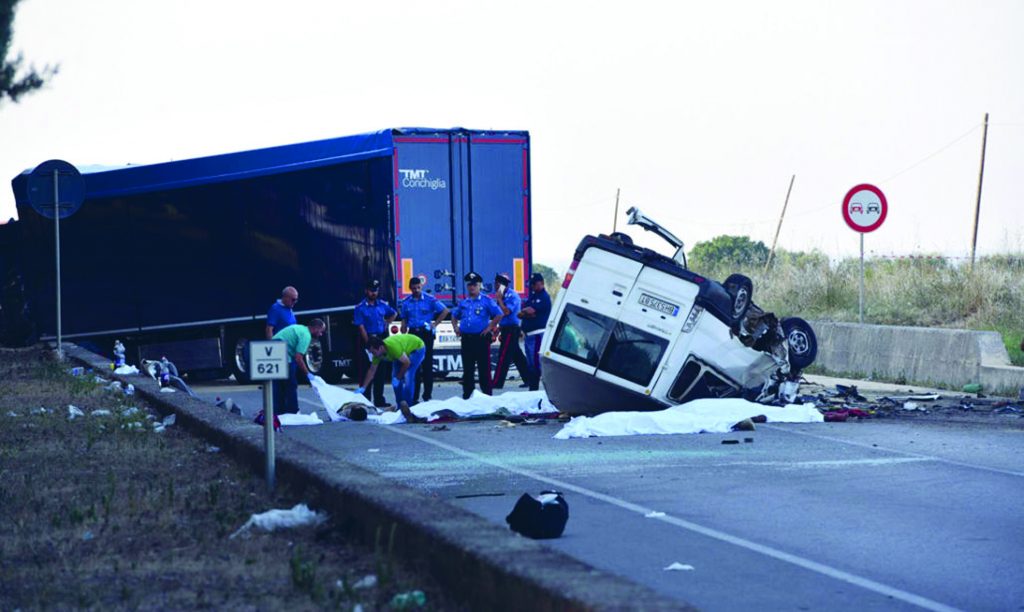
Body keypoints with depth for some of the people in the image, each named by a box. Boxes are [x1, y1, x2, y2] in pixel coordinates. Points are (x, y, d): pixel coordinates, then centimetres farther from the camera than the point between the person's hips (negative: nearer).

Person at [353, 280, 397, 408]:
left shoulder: (382, 305, 7)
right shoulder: (360, 308, -7)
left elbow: (394, 314, 26)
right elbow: (361, 327, -11)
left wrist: (386, 323, 9)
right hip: (366, 340, -5)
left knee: (380, 372, 7)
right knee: (366, 371, -3)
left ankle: (379, 400, 13)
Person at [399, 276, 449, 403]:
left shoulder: (430, 300, -2)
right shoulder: (406, 302, 7)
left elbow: (445, 311, 2)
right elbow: (404, 321, 12)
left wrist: (435, 324, -4)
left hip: (426, 334, -2)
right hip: (413, 333, 2)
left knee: (427, 364, -2)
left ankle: (427, 395, 4)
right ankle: (414, 396, 7)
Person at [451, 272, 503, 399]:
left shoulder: (486, 301, -2)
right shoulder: (463, 302, 13)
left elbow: (498, 315, -7)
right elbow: (454, 315, 28)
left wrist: (489, 328, -11)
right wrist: (456, 327, 12)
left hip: (481, 338, -5)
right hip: (466, 339, 5)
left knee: (484, 368, -3)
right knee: (467, 369, 9)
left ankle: (487, 395, 1)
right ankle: (466, 395, 15)